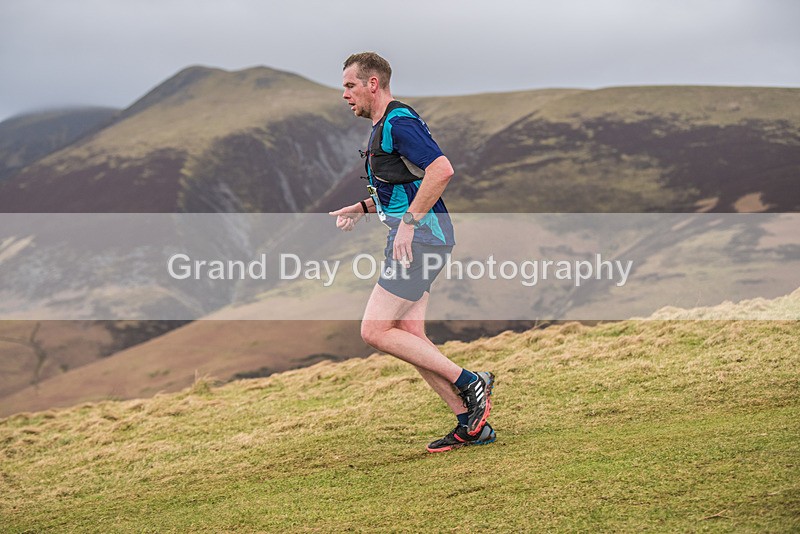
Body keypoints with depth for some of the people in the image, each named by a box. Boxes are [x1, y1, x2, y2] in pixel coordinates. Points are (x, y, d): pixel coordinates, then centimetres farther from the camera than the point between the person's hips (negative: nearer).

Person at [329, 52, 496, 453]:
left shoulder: (398, 122, -12)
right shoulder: (382, 127, 21)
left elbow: (441, 169, -26)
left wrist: (408, 221, -25)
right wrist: (361, 208, 19)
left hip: (419, 237, -11)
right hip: (413, 238, 11)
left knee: (374, 332, -11)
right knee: (410, 338, 7)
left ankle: (468, 383, -6)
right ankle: (471, 423, 9)